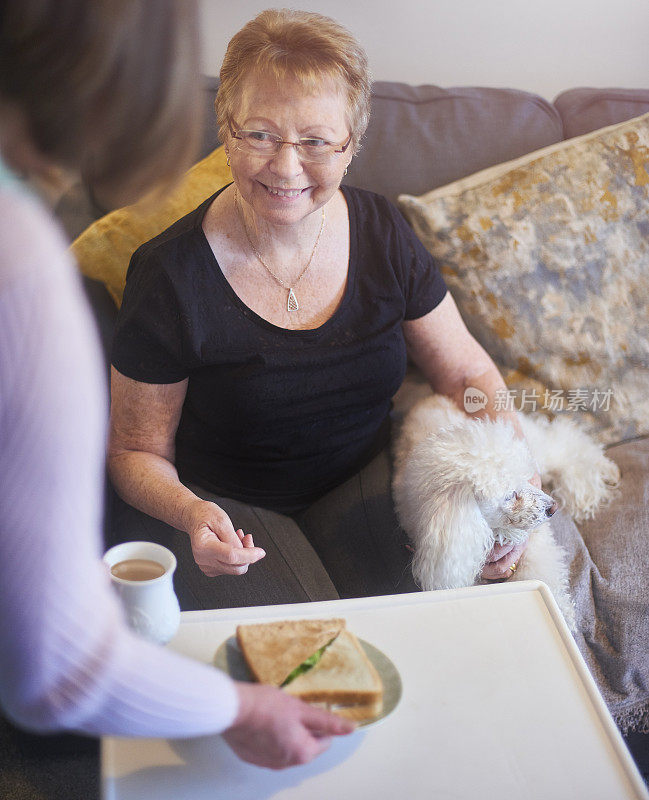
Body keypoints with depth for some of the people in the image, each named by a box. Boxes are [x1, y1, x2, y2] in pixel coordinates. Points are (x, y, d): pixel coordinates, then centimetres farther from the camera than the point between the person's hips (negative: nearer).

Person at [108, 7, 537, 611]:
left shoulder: (383, 234, -7)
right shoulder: (169, 277, -19)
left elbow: (468, 372, 3)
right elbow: (136, 452, -8)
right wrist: (190, 513, -30)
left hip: (364, 479, 3)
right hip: (226, 505, -3)